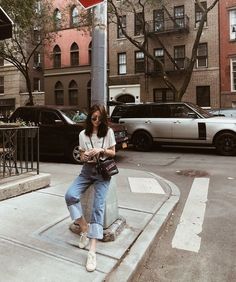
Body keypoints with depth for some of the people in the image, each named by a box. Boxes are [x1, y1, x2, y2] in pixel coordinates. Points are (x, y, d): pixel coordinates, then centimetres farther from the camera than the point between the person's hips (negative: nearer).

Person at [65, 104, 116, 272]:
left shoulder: (108, 132, 1)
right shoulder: (83, 134, 6)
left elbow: (113, 153, 6)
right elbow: (82, 157, 11)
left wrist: (101, 150, -14)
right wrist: (85, 156, -14)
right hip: (87, 170, 3)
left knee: (98, 206, -18)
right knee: (70, 196, -22)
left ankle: (92, 251, -19)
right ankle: (84, 228, 0)